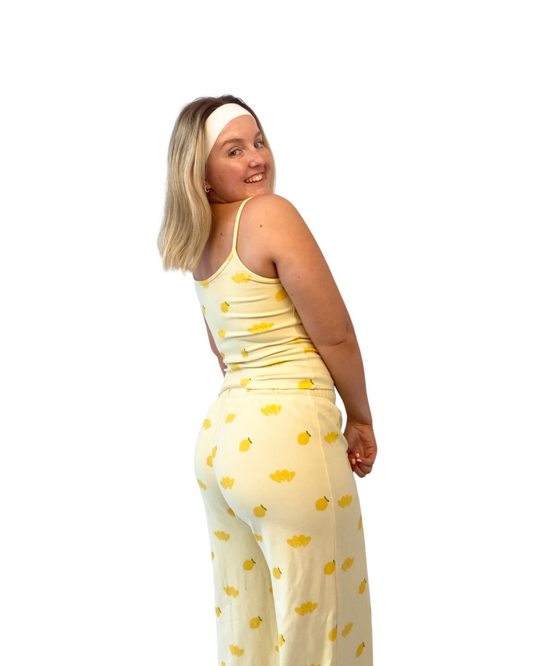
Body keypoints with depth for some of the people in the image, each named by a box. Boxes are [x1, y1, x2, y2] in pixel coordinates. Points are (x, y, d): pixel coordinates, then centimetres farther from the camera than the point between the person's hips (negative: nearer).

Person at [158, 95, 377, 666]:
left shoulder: (198, 243, 13)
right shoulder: (271, 212, -11)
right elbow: (336, 334, -9)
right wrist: (360, 419, 4)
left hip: (219, 430, 8)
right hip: (289, 436, -8)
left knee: (242, 619, 18)